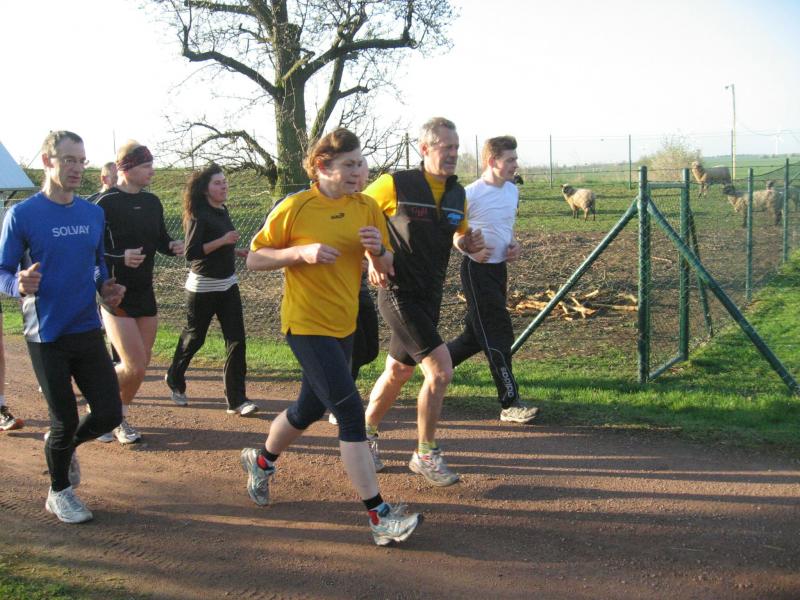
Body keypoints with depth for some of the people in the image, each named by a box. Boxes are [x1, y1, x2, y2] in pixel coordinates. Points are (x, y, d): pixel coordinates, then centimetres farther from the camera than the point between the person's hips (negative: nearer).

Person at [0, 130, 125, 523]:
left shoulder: (93, 213, 5)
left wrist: (105, 287, -1)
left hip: (88, 331, 5)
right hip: (46, 338, -4)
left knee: (109, 414, 2)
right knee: (65, 420, 3)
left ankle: (65, 446, 35)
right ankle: (59, 493, 29)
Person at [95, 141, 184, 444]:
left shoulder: (152, 202, 7)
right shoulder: (106, 203, -13)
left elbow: (161, 239, 18)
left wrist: (173, 246, -4)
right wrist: (120, 259, -29)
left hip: (145, 294, 7)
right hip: (116, 295, -7)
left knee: (141, 366, 10)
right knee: (135, 367, -12)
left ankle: (118, 418, 29)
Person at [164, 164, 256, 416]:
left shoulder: (223, 211, 9)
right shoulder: (198, 215, -14)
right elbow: (190, 253, -23)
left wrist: (237, 251, 8)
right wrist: (223, 241, -25)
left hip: (228, 284, 6)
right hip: (203, 287, -6)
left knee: (236, 339, -4)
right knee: (194, 337, 10)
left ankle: (237, 399, -2)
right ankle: (174, 379, 38)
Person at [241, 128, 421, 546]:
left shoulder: (367, 208, 3)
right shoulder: (295, 208, -11)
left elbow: (385, 269, 8)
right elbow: (254, 259, -6)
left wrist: (378, 250, -15)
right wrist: (301, 252, -21)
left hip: (344, 325, 7)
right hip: (307, 325, -7)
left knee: (310, 409, 20)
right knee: (351, 413, -14)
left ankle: (260, 461, 48)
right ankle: (379, 517, -10)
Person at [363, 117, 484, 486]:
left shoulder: (457, 193, 6)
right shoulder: (395, 184, -12)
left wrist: (468, 243, -3)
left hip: (430, 297, 7)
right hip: (399, 294, -7)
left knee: (398, 372, 18)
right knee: (440, 370, -14)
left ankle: (366, 433, 40)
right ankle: (425, 455, 3)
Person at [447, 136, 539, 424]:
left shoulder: (513, 190, 8)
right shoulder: (471, 194, -16)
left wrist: (513, 244, 4)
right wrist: (471, 249, -19)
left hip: (499, 268, 8)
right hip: (477, 269, -8)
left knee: (477, 333, 15)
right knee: (498, 335, -7)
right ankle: (510, 404, -2)